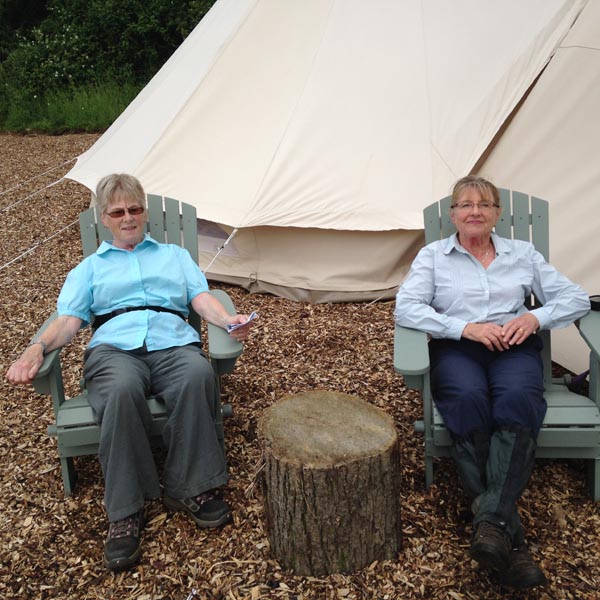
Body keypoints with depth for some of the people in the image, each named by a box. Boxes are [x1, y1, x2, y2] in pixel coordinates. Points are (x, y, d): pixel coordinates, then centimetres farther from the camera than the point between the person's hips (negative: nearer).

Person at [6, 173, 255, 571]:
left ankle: (190, 489, -22)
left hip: (174, 343, 1)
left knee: (199, 374, -38)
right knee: (122, 390, -39)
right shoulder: (90, 267, 29)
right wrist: (37, 349, -9)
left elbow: (202, 299, 14)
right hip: (115, 348, 0)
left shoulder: (175, 255, 30)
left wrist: (229, 320, -10)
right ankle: (125, 513, -25)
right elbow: (69, 319, 13)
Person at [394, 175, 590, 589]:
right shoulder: (433, 255, 13)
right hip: (456, 349, -1)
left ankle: (490, 520, -43)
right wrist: (466, 327, -13)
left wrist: (535, 316, -7)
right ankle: (509, 534, -36)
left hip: (514, 349, 2)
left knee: (517, 401, -35)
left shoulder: (523, 254, 20)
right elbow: (405, 308, -2)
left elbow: (576, 298, 15)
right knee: (469, 401, -36)